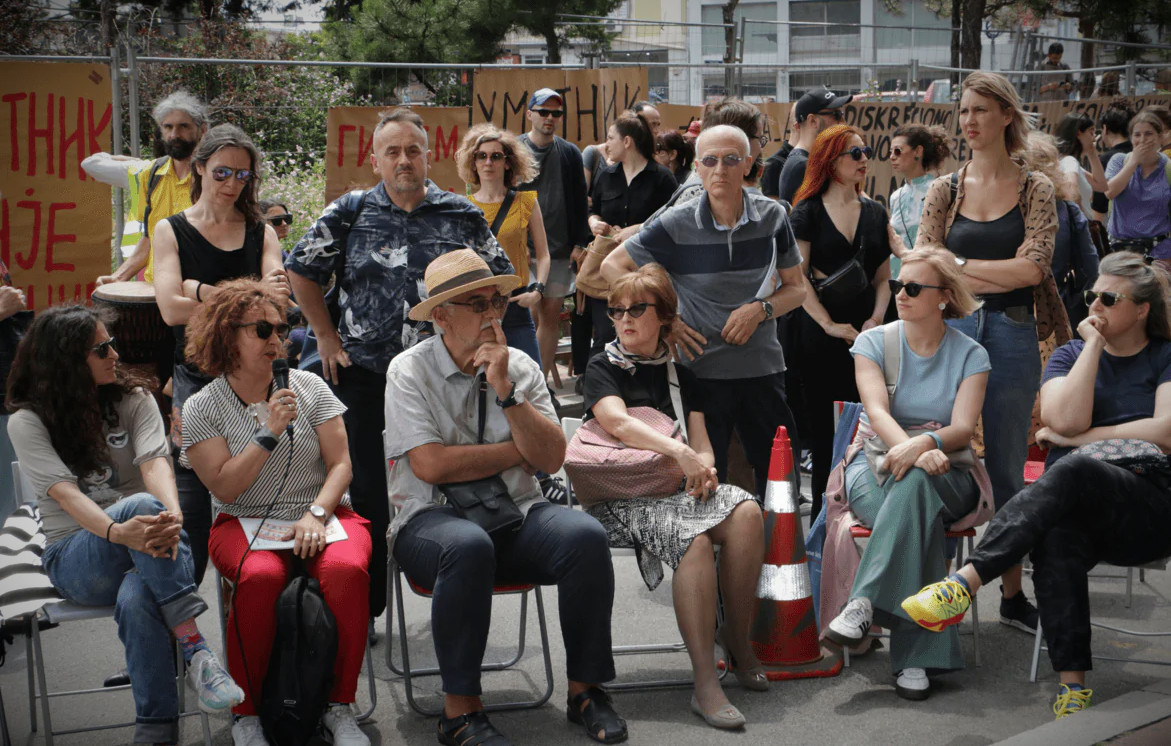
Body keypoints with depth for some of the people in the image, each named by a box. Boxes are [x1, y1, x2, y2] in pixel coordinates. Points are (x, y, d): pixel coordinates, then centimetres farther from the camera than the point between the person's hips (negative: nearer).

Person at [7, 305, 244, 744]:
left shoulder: (133, 399, 9)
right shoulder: (27, 421, 1)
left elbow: (154, 462, -10)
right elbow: (64, 492, -15)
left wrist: (172, 514, -34)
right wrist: (117, 531, -37)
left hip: (144, 552, 2)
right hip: (74, 557, -2)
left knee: (136, 601, -38)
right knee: (142, 504, -37)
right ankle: (196, 652, -41)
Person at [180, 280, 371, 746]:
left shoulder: (309, 387, 8)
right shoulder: (202, 407, 2)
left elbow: (340, 464, 3)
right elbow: (225, 487, -7)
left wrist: (316, 515, -14)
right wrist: (270, 432, -15)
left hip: (323, 514, 2)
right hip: (245, 523, -1)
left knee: (347, 569, -33)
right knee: (260, 577, -36)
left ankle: (339, 707, -18)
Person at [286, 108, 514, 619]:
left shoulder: (462, 216, 5)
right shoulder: (351, 212, 3)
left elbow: (499, 280, 13)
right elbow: (301, 269, 9)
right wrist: (327, 336, 6)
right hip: (363, 373, 0)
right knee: (367, 491, 4)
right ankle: (364, 610, 14)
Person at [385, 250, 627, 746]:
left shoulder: (521, 368, 10)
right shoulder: (410, 371, -1)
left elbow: (551, 458, -1)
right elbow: (430, 464, -13)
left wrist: (506, 390, -11)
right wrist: (519, 449, -4)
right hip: (433, 519, -3)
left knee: (586, 536, -26)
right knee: (469, 547, -38)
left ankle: (585, 690, -11)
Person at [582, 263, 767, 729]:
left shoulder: (681, 375, 21)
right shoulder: (602, 368, 7)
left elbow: (701, 442, 14)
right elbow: (617, 422, -13)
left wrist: (703, 467, -12)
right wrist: (680, 452, -24)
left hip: (677, 486, 5)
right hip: (621, 496, -5)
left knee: (745, 511, -27)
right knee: (693, 537, -34)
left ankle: (738, 639, -13)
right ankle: (705, 684, -34)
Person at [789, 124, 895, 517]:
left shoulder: (875, 213, 12)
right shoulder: (808, 212, -1)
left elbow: (882, 277, 11)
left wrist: (876, 319, -7)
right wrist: (829, 325, -13)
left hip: (865, 334, 3)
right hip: (819, 334, -3)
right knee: (824, 423, 1)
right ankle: (822, 511, 10)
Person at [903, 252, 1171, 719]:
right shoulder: (1070, 356, 19)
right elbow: (1065, 419, -2)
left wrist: (1082, 438, -5)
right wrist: (1093, 346, 1)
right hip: (1077, 507, 2)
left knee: (1072, 471, -37)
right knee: (1057, 534, -38)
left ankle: (966, 581, -42)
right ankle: (1071, 684, -39)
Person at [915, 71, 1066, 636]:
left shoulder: (1035, 189, 4)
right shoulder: (945, 190, 8)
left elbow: (1033, 267, -9)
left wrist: (961, 265, -8)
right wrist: (998, 277, -12)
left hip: (1013, 339, -1)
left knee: (1005, 468, 7)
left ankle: (1012, 593, 18)